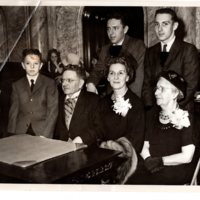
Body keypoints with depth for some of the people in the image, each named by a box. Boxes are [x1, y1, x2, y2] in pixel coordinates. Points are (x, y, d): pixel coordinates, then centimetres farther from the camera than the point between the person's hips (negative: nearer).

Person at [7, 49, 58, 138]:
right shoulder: (17, 85, 11)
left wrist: (45, 134, -13)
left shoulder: (50, 83, 3)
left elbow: (52, 110, -4)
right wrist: (12, 135, -3)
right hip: (21, 133, 2)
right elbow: (14, 111, 8)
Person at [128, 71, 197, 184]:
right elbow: (145, 146, 10)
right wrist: (149, 160, -10)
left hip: (177, 169, -4)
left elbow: (186, 156, -10)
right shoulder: (153, 114, 11)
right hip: (152, 167, 4)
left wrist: (160, 161, -9)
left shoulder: (185, 118, -6)